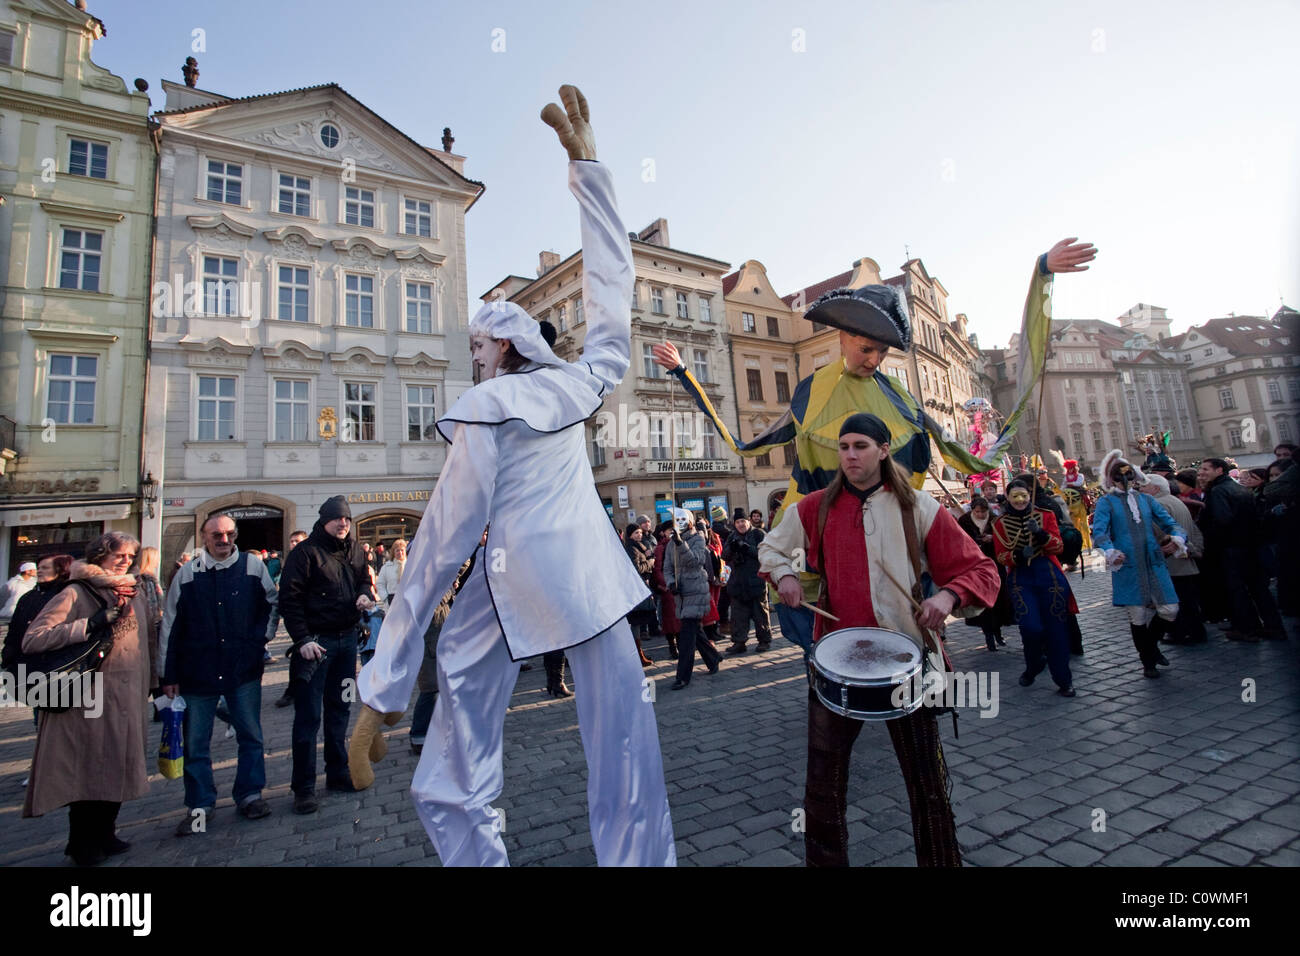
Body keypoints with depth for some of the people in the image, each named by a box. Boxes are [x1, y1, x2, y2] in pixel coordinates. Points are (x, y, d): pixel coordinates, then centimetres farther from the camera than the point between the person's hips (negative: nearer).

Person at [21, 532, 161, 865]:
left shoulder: (134, 594, 10)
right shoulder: (74, 595, -8)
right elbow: (31, 640, -15)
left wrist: (151, 683, 17)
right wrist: (90, 624, -22)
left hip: (126, 702, 6)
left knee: (118, 769, 14)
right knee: (86, 773, 4)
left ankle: (104, 834, 31)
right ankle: (82, 845, 23)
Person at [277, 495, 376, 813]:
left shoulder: (354, 550, 8)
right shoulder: (305, 552, -10)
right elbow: (289, 598, -12)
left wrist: (364, 594, -4)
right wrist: (302, 639, -17)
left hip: (347, 639, 6)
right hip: (315, 642, -6)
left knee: (339, 709, 16)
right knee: (308, 715, -1)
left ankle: (338, 774, 29)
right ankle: (303, 788, 11)